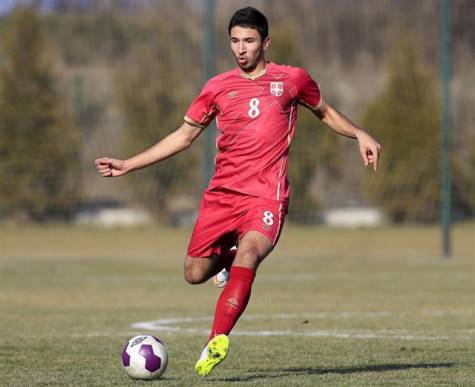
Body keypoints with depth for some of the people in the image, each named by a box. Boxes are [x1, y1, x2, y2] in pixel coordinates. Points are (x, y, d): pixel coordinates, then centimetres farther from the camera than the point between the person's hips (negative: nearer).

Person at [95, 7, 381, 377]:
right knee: (195, 274, 2)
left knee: (248, 255, -30)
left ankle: (218, 340, -28)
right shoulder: (218, 88, 10)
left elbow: (326, 112, 23)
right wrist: (128, 165, 12)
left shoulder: (292, 79, 6)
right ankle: (226, 257, 36)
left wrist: (360, 134, 4)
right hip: (221, 194, 3)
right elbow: (184, 136, 17)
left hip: (266, 197, -3)